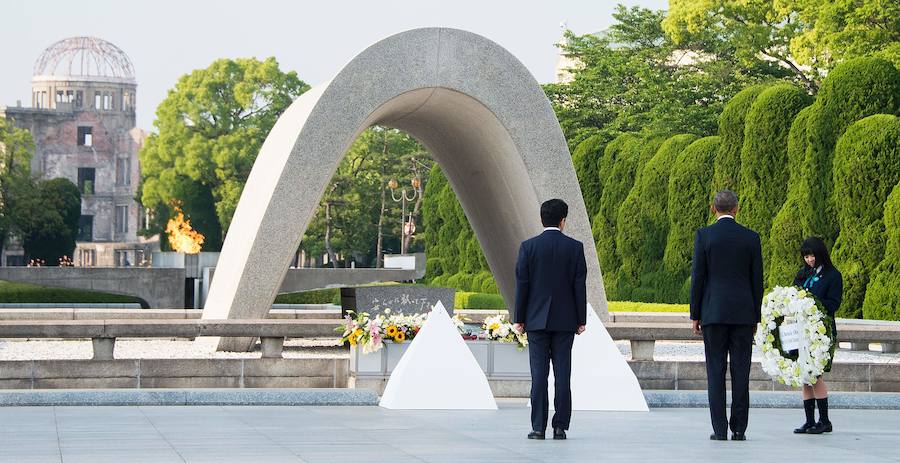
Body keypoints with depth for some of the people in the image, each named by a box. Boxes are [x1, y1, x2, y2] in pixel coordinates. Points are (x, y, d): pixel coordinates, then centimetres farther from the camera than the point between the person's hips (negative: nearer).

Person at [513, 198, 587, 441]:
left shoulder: (528, 247, -3)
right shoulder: (575, 247, -2)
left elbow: (522, 284, -3)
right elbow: (579, 285, -2)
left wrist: (519, 318, 3)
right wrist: (581, 320, 4)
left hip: (537, 320, 0)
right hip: (565, 320, 0)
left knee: (539, 373, 0)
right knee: (562, 373, 3)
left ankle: (538, 427, -3)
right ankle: (560, 426, 2)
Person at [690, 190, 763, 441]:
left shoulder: (704, 235, -3)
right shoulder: (751, 237, 3)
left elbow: (697, 277, -3)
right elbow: (757, 281, 5)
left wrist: (695, 315, 3)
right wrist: (755, 317, 12)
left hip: (713, 312, -1)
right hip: (743, 314, 2)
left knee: (716, 371, 0)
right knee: (740, 372, 3)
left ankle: (720, 429, -3)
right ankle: (739, 428, 2)